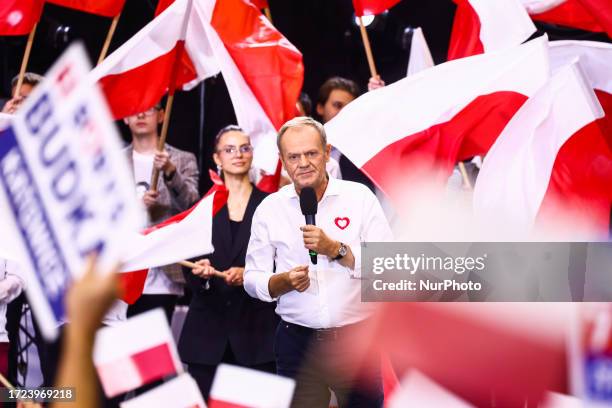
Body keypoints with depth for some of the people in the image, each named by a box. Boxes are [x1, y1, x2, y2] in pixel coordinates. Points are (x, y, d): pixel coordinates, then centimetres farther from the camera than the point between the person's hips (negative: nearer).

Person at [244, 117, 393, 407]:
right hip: (297, 342, 1)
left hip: (356, 339, -1)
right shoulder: (269, 209, 5)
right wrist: (285, 281, -13)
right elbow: (252, 280, 7)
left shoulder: (359, 197, 0)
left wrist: (336, 249, -17)